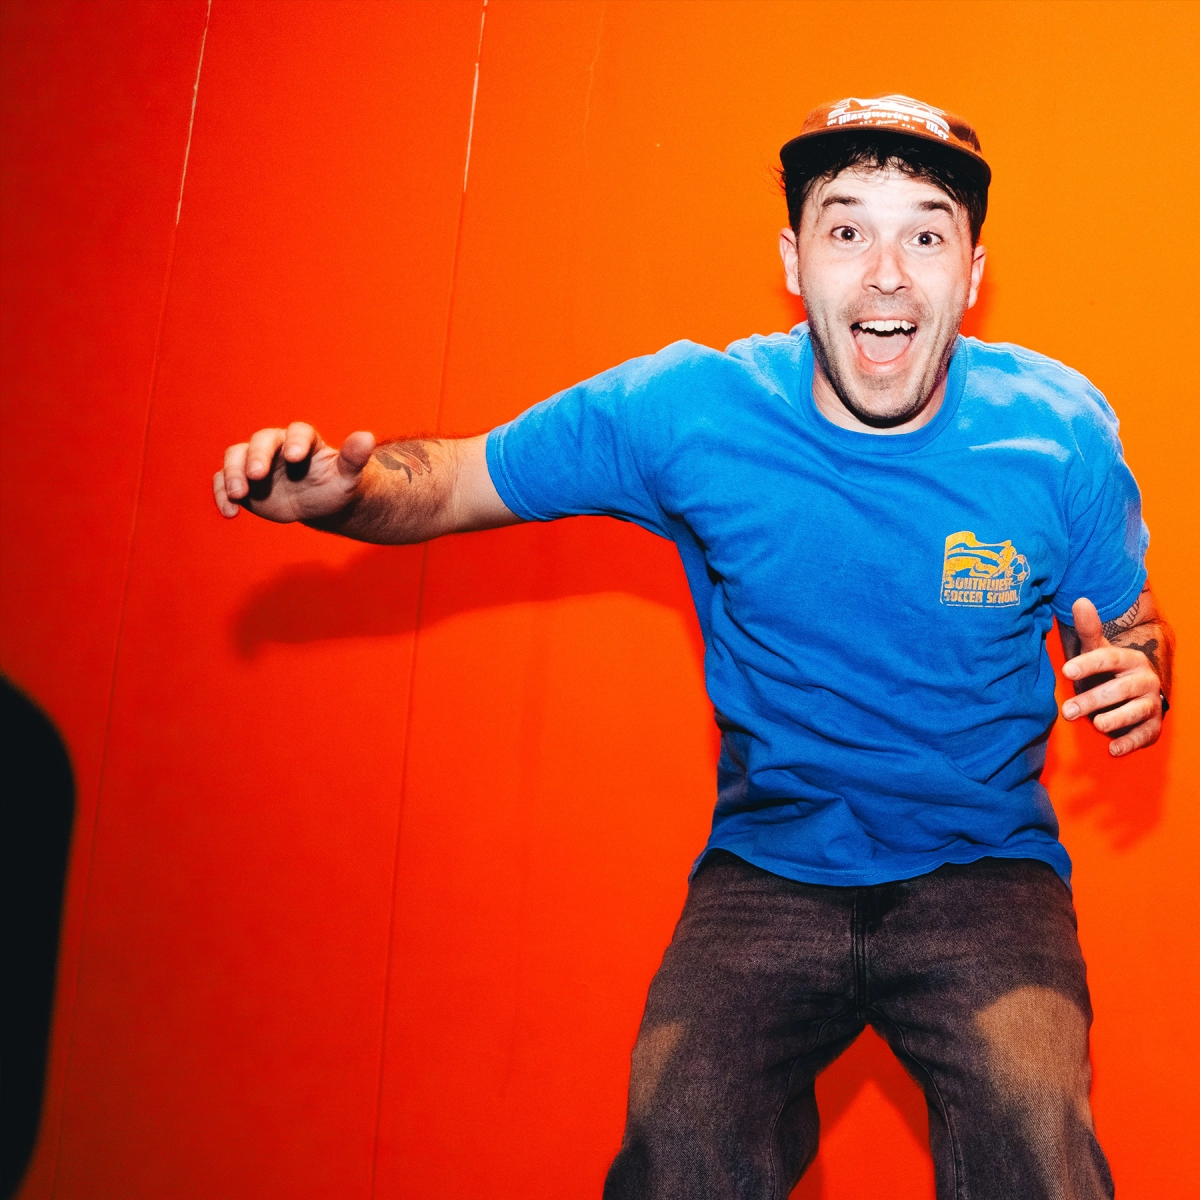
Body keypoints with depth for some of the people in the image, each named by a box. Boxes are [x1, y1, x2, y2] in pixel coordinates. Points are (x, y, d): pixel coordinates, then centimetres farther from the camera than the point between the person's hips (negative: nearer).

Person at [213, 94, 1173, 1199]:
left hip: (981, 868, 1)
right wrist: (335, 489, -22)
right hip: (770, 866, 0)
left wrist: (1140, 677, -15)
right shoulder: (691, 409, -9)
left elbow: (1132, 622, 10)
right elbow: (455, 479, 0)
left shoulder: (1057, 430, -6)